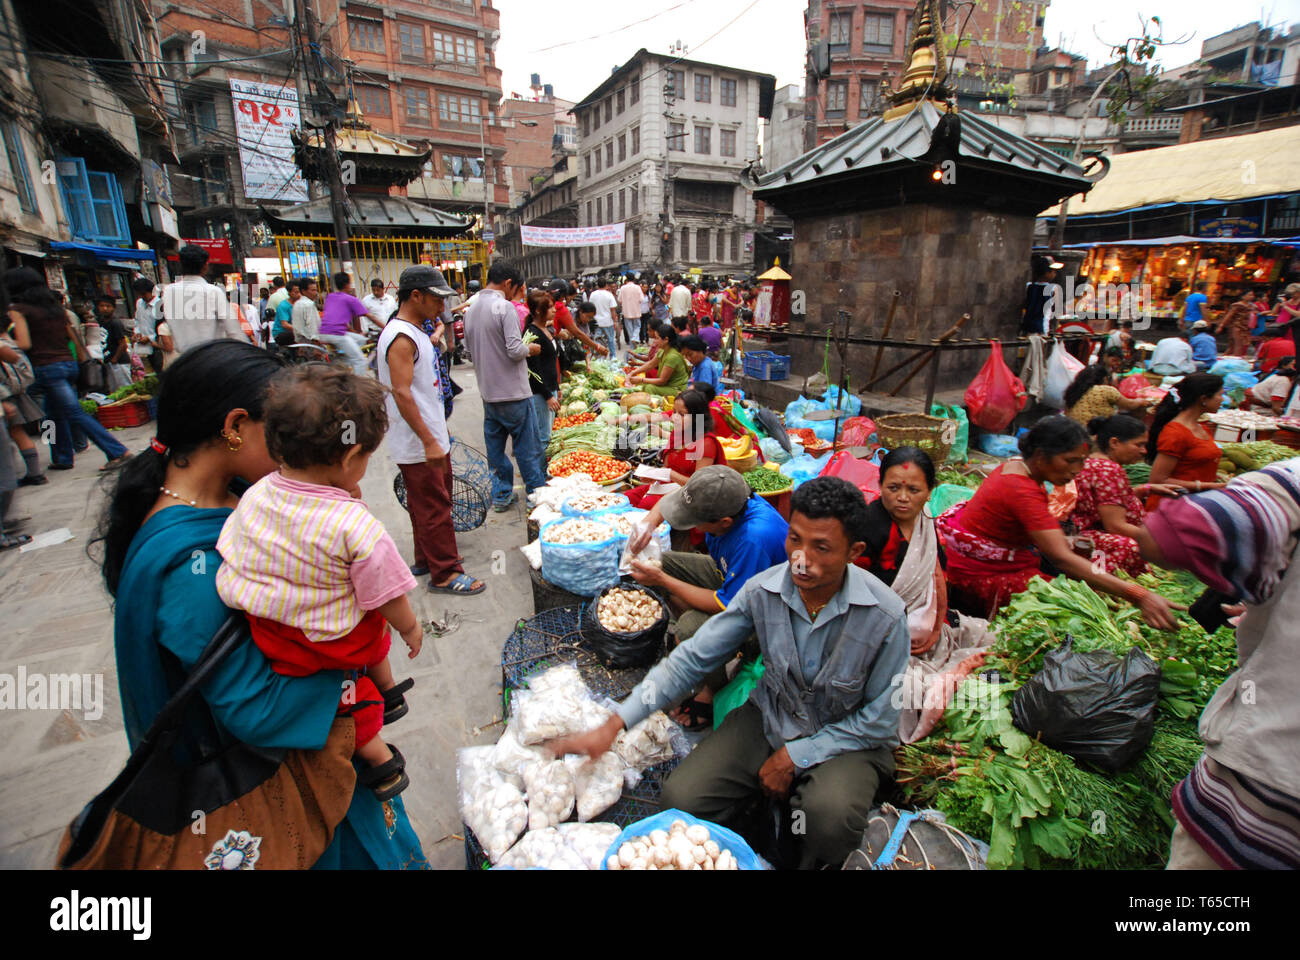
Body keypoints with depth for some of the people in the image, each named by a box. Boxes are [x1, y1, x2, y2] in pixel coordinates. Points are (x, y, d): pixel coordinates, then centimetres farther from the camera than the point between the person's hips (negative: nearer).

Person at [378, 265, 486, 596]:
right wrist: (429, 442, -26)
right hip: (418, 445, -10)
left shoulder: (414, 332, 13)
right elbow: (401, 393, -25)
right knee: (434, 508, -2)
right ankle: (444, 574, 9)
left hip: (432, 439, 10)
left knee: (431, 504, 19)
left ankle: (426, 561, 34)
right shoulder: (401, 338, -19)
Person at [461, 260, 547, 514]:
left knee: (495, 445, 14)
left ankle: (501, 495, 23)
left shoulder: (471, 310, 8)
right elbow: (515, 350, -20)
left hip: (488, 391, 7)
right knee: (528, 447, 4)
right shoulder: (505, 307, -15)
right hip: (513, 391, -7)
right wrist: (531, 349, -1)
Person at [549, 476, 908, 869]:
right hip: (770, 718, 2)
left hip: (849, 738, -2)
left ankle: (810, 860, 4)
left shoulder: (886, 616, -23)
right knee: (680, 800, -13)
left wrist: (795, 756, -15)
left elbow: (879, 721, -11)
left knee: (830, 815, -33)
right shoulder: (762, 591, -17)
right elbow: (692, 659, -11)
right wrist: (613, 726, -16)